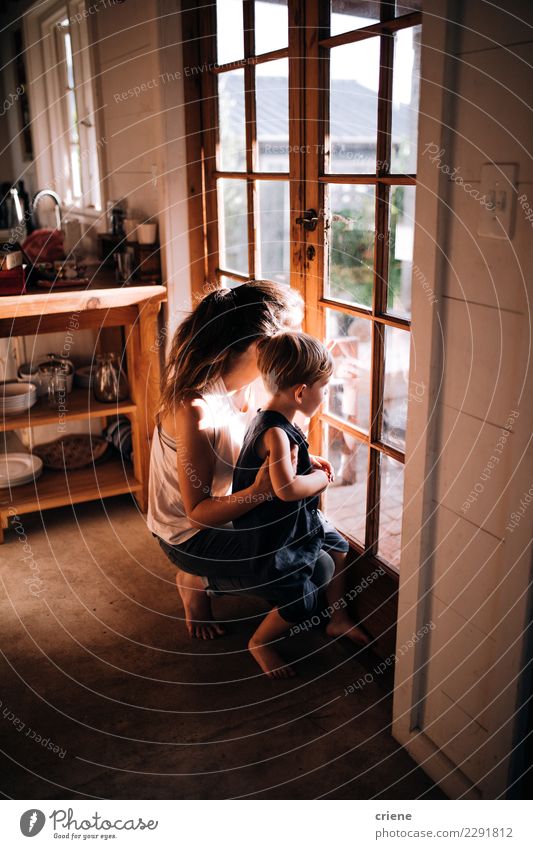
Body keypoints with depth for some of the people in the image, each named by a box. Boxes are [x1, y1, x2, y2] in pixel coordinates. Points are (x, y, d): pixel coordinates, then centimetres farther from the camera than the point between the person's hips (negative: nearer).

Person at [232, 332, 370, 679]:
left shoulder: (278, 420, 2)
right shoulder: (274, 432, -30)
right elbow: (287, 488, -41)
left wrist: (312, 465, 8)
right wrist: (320, 479, -21)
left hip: (302, 519, 10)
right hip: (275, 536, -10)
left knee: (341, 550, 20)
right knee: (302, 604, -4)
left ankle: (339, 619, 39)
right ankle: (260, 643, 23)